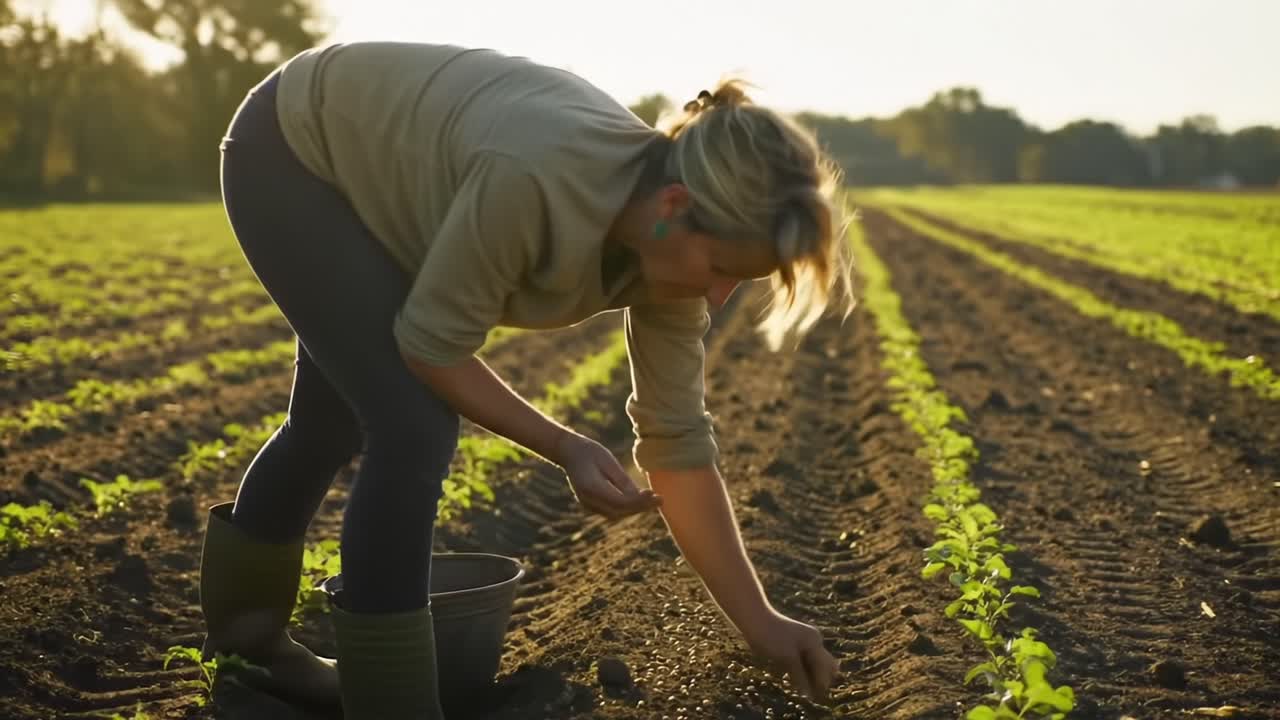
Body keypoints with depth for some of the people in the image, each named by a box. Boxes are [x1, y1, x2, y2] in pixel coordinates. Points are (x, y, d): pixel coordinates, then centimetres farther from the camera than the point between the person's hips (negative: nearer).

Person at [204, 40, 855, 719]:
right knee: (413, 427, -18)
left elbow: (678, 441, -12)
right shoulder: (534, 180, -41)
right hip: (290, 151, -7)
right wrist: (564, 448, -30)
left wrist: (760, 623, -11)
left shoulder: (670, 242, -19)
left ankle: (244, 623, 45)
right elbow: (432, 345, -28)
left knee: (338, 419, 20)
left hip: (368, 175, 7)